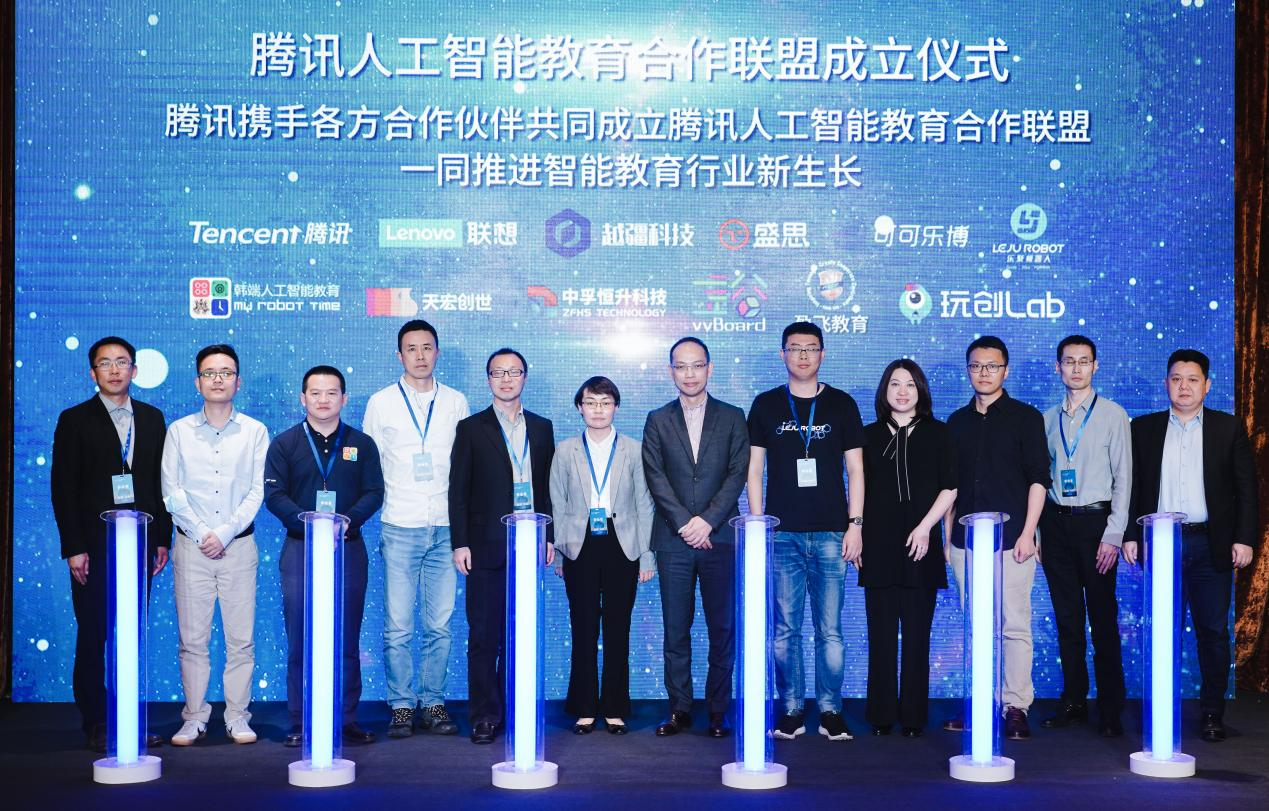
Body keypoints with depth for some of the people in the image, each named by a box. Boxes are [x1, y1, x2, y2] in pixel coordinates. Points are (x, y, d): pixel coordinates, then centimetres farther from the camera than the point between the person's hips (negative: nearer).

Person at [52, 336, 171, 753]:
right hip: (94, 546, -3)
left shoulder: (152, 418, 10)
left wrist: (162, 538, 5)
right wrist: (73, 548, -10)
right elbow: (62, 488, -3)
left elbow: (161, 481, 12)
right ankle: (96, 724, 9)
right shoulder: (75, 420, 0)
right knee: (93, 637, 1)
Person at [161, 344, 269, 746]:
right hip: (191, 546, 0)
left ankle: (237, 716, 9)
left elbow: (258, 491, 0)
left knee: (241, 638, 1)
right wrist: (200, 534, -7)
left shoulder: (255, 431, 5)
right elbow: (171, 491, 2)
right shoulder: (179, 431, 6)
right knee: (192, 638, 2)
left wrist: (225, 533, -10)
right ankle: (194, 717, 10)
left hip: (239, 546, 0)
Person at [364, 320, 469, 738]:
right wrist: (373, 508, 3)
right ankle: (402, 706, 7)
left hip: (446, 529, 1)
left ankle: (434, 703, 13)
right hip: (399, 528, -1)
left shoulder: (456, 403, 9)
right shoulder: (381, 403, 5)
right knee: (398, 626, -2)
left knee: (440, 624, 4)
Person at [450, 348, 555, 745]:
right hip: (486, 546, -2)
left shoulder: (541, 427, 12)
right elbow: (458, 489, 1)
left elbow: (548, 486, 13)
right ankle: (485, 715, 4)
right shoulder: (472, 428, 3)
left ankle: (512, 709, 14)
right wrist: (460, 543, -6)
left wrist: (549, 536, 6)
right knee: (484, 634, -1)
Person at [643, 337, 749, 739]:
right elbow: (655, 477, 1)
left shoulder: (732, 417, 8)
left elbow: (737, 474, 0)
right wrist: (684, 523, -10)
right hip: (673, 539, 1)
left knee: (722, 628, 0)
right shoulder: (658, 421, 10)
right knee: (676, 629, 2)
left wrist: (707, 521, -11)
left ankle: (718, 711, 7)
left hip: (719, 537, -1)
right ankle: (679, 709, 8)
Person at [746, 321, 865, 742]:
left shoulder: (841, 404, 8)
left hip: (830, 533, 0)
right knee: (786, 628, 2)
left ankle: (830, 710, 9)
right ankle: (790, 710, 10)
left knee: (829, 629, 0)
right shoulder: (766, 405, 8)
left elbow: (855, 470, 9)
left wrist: (855, 525, 1)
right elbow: (754, 471, 8)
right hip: (781, 534, 0)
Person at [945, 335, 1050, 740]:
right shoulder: (958, 422, 13)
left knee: (1014, 625, -5)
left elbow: (1038, 479, -1)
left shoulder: (1026, 417, 3)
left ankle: (1016, 706, -1)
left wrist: (1027, 533, -9)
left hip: (1011, 539, -4)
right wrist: (948, 536, 12)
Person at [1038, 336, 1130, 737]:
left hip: (1094, 521, -4)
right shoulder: (1048, 419, 10)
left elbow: (1122, 478, -3)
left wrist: (1113, 536, -10)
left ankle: (1110, 711, 3)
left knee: (1103, 620, -2)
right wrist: (1035, 531, 4)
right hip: (1055, 521, 4)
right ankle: (1073, 701, 16)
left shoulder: (1113, 415, -1)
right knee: (1066, 618, 8)